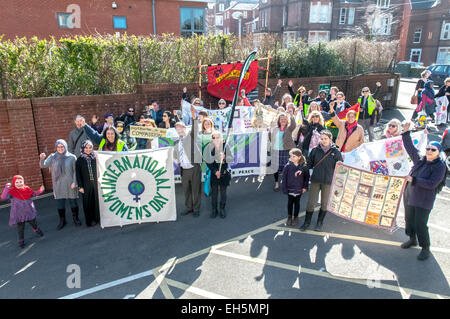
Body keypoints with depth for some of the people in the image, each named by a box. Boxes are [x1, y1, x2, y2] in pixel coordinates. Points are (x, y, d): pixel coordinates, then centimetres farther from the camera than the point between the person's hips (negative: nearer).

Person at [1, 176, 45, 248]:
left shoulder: (27, 189, -5)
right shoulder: (12, 192, -17)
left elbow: (33, 194, 12)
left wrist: (40, 191, -3)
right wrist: (7, 187, -38)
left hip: (29, 212, 4)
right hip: (19, 214, -3)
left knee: (33, 223, 23)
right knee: (20, 228, 6)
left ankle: (36, 229, 54)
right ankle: (21, 240, 26)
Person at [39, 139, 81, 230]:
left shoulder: (72, 157, -3)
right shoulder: (53, 157, 3)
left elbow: (75, 171, -2)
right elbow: (43, 165, -5)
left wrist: (74, 182, -11)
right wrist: (42, 158, -25)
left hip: (70, 184, -2)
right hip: (58, 185, 2)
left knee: (73, 201, 7)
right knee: (59, 203, 7)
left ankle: (75, 219, 25)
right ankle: (62, 221, 23)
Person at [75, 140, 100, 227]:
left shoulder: (95, 158, 1)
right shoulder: (80, 160, -1)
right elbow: (78, 174, -1)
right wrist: (80, 186, -5)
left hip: (95, 184, 1)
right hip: (86, 185, -1)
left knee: (96, 201, 6)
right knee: (88, 203, 6)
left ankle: (97, 218, 19)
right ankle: (90, 220, 16)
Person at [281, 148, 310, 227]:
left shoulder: (304, 166, -11)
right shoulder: (288, 166, -14)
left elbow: (307, 177, 2)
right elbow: (284, 178, -8)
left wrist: (305, 187, -1)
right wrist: (284, 188, -8)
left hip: (299, 189, 0)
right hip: (290, 188, 0)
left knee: (297, 203, 14)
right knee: (290, 202, 14)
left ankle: (296, 217, 30)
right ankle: (289, 217, 31)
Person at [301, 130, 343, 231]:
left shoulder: (336, 152, -2)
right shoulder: (315, 150, 1)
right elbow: (309, 164, 9)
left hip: (328, 182, -1)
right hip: (315, 181, 1)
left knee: (324, 203, 11)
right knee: (311, 202, 3)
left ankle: (320, 222, 29)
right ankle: (307, 222, 20)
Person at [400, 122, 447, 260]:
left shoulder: (440, 166, -12)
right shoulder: (420, 159, 5)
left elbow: (431, 184, -22)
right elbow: (410, 148, 17)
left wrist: (414, 180, -22)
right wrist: (406, 133, 13)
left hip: (424, 201, -6)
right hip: (409, 196, 7)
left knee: (420, 224, -6)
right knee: (409, 220, 18)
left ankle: (425, 248, 12)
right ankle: (412, 240, 39)